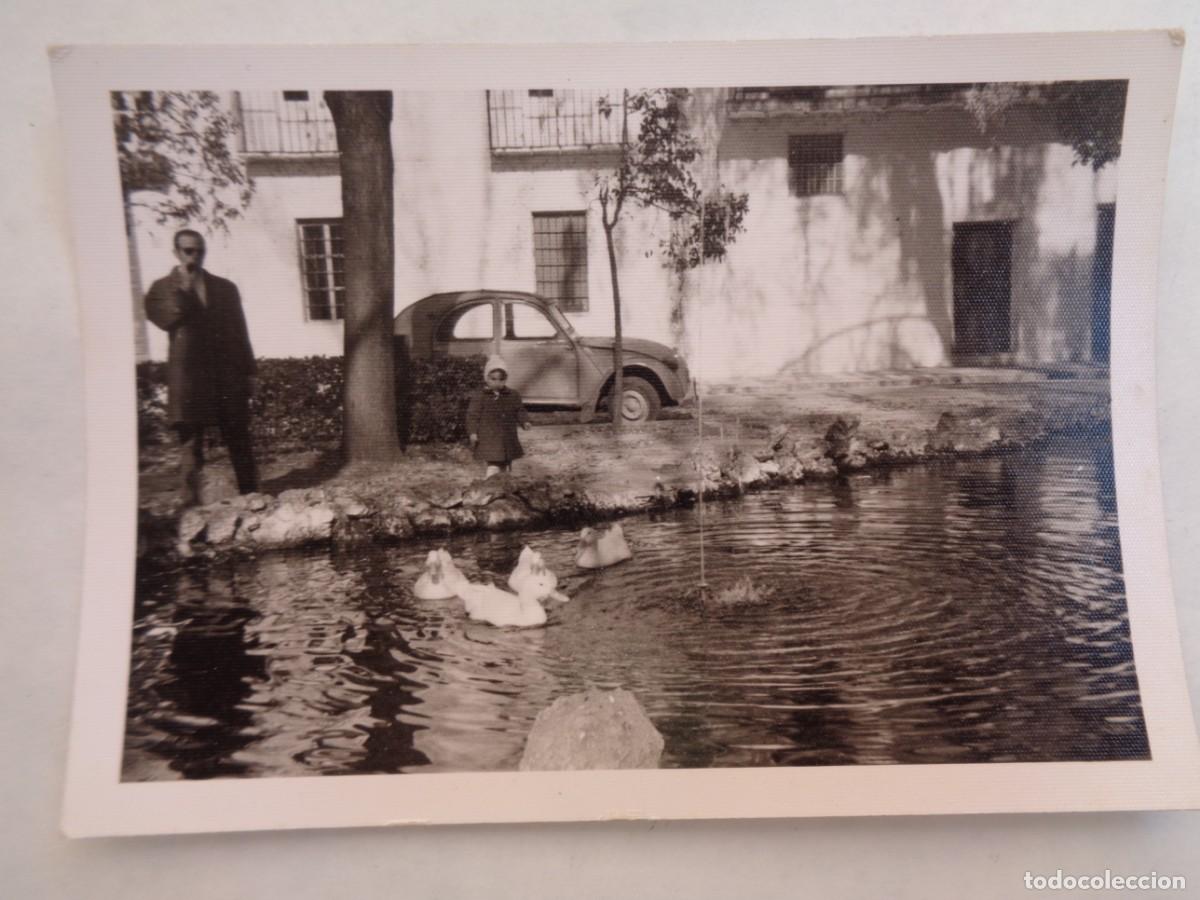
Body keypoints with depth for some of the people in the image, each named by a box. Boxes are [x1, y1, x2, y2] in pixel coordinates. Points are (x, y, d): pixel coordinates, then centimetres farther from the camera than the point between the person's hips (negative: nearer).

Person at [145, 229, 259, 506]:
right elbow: (168, 318, -9)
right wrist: (184, 285, -8)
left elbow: (239, 332, 16)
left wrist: (249, 373, 10)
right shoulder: (163, 288, 11)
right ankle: (192, 505, 1)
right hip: (189, 378, -2)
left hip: (228, 378, 2)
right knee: (190, 447, -1)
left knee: (240, 444, 3)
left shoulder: (225, 287, 18)